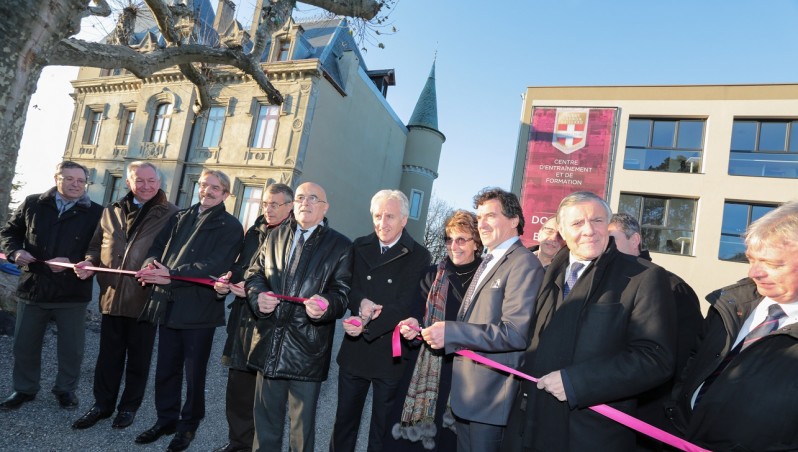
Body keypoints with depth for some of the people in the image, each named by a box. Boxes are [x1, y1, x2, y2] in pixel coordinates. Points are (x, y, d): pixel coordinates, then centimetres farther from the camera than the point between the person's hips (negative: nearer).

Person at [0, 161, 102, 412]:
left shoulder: (96, 213, -5)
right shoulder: (32, 204, 4)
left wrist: (72, 262, -21)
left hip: (72, 293, -2)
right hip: (33, 288, 3)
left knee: (72, 348, 8)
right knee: (24, 345, 15)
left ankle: (65, 389, 28)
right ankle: (24, 389, 35)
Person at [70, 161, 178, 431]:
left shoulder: (171, 215, -4)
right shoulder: (112, 211, 11)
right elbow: (97, 246, 17)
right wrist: (89, 263, -2)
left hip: (145, 298, -4)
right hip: (112, 296, 4)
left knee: (138, 357, 11)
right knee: (109, 355, 15)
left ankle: (129, 407, 27)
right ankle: (102, 404, 31)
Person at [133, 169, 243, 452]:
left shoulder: (230, 227, -5)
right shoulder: (180, 218, 15)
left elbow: (215, 266, -16)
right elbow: (158, 246, 8)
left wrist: (171, 275, -22)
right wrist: (152, 266, -15)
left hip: (199, 309, -5)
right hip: (168, 304, 5)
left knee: (194, 371, 7)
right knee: (166, 367, 15)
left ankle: (189, 425, 25)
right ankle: (166, 419, 33)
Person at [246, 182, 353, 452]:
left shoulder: (340, 246, -1)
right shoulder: (275, 237, 13)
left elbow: (342, 293, -6)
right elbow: (255, 274, 15)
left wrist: (326, 306, -28)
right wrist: (257, 296, -7)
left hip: (307, 346, -4)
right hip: (269, 341, 4)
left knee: (302, 424, 9)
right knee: (265, 417, 18)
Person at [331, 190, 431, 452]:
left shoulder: (419, 256, -8)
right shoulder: (359, 247, 5)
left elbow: (406, 305, -16)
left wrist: (368, 324, -28)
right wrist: (360, 303, -21)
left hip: (391, 355, -3)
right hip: (354, 351, 3)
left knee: (382, 430, 13)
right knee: (344, 422, 18)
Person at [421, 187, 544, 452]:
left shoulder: (524, 264, -16)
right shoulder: (488, 262, 14)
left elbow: (516, 333, -25)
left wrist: (451, 332, -28)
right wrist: (428, 331, 3)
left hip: (491, 398, -8)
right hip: (466, 393, 9)